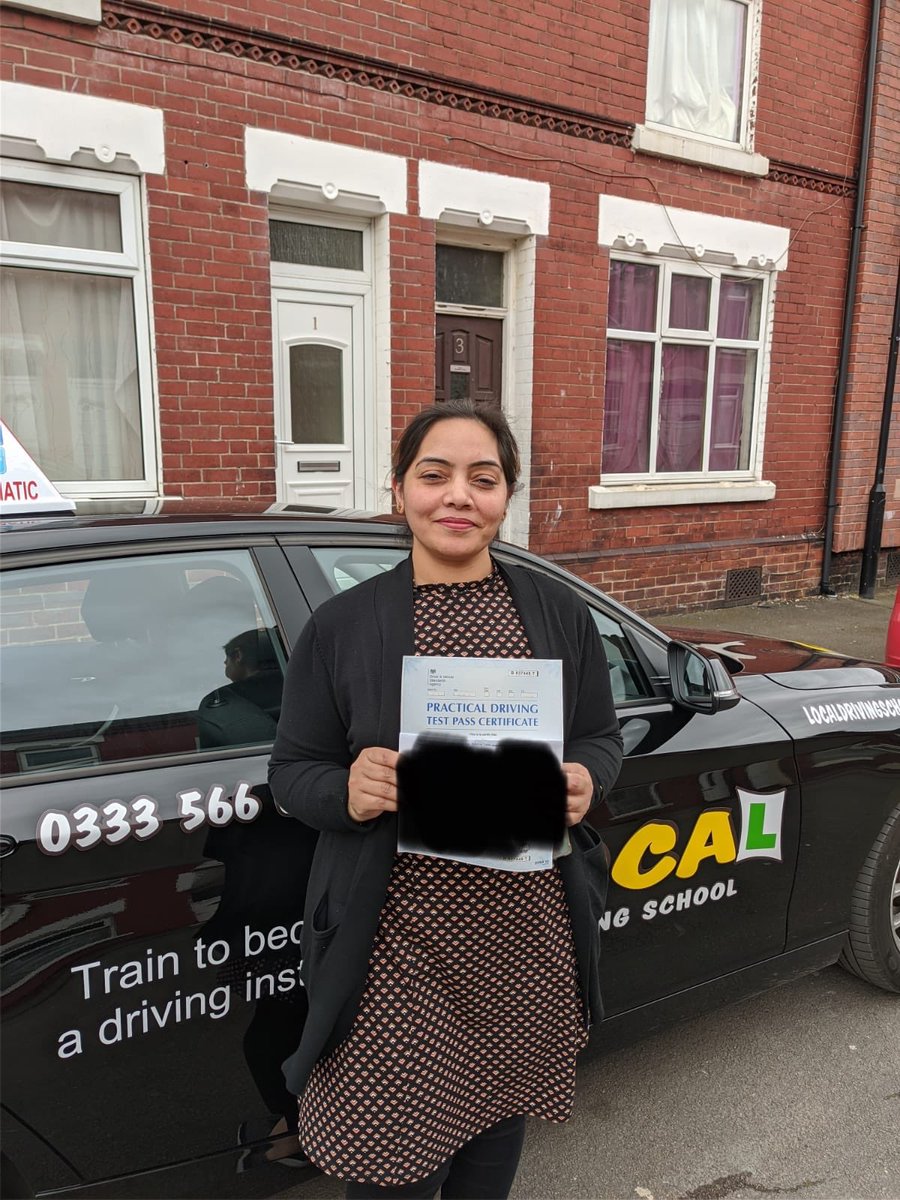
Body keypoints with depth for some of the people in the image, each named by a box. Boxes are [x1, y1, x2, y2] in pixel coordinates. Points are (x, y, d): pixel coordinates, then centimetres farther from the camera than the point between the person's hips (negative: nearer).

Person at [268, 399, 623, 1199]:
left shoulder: (560, 613, 1)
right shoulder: (341, 624, -5)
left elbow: (603, 736, 8)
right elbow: (290, 770, 0)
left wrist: (585, 779, -14)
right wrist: (347, 791, -21)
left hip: (527, 931, 3)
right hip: (394, 945, -2)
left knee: (500, 1110, 24)